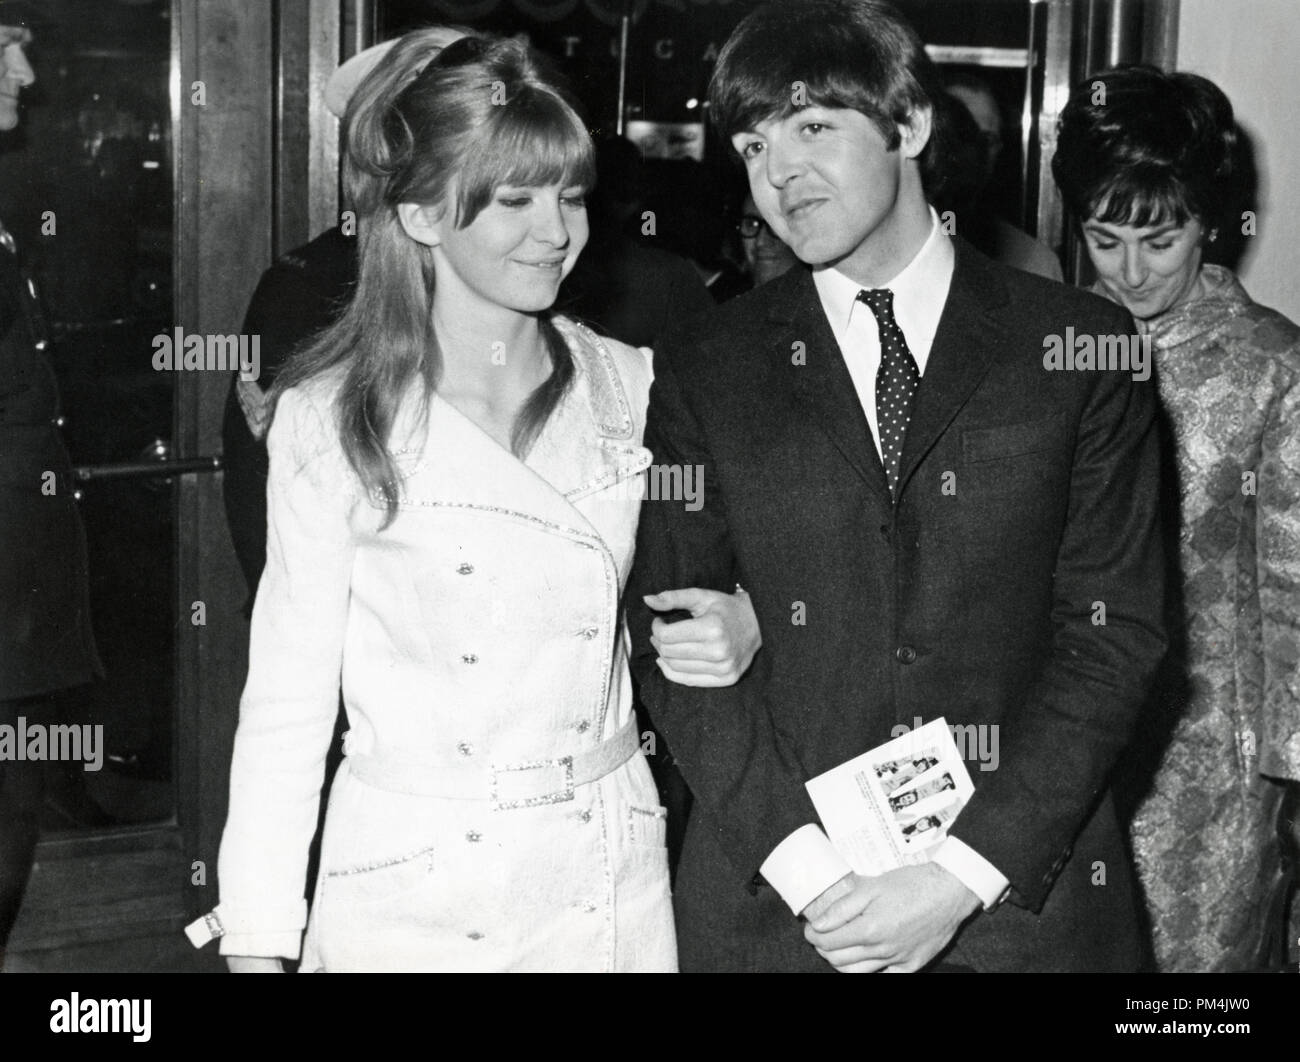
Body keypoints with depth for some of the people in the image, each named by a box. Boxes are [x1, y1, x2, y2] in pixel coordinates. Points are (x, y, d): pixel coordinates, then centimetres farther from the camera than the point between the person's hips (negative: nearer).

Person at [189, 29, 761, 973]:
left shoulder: (625, 384, 1)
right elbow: (287, 696, -6)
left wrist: (739, 627, -9)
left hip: (613, 876, 3)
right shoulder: (333, 420, -9)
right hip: (416, 891, -3)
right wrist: (256, 944, -8)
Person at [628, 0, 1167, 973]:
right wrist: (805, 865, -13)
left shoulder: (1080, 346, -1)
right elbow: (671, 638, -1)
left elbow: (1115, 630, -4)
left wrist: (964, 876, -13)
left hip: (1026, 894, -1)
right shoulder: (703, 370, 3)